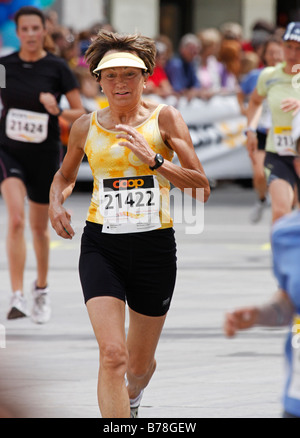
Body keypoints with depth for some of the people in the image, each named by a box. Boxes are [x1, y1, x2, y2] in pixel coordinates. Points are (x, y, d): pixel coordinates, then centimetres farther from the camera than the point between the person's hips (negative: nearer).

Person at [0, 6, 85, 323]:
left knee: (39, 226, 13)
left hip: (45, 155, 0)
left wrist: (57, 111, -23)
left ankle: (42, 288, 37)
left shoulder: (57, 69, -6)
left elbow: (80, 113, -4)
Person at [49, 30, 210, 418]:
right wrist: (56, 201, 3)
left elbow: (202, 189, -8)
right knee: (112, 355, -20)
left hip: (155, 245, 0)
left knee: (139, 365, 16)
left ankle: (133, 397, 52)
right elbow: (65, 175, 24)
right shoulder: (85, 127, 4)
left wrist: (154, 159, -20)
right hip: (102, 246, 0)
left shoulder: (164, 118, -3)